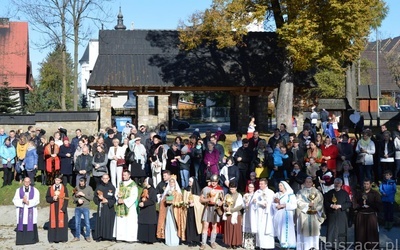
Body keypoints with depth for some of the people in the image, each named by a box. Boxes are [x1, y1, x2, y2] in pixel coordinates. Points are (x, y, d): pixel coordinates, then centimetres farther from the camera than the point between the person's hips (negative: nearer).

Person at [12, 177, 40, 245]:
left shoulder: (35, 190, 5)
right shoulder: (18, 190, 7)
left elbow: (37, 200, -6)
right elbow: (15, 200, -2)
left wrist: (28, 202, -20)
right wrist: (22, 201, -20)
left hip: (31, 211, -1)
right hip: (21, 211, 1)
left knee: (31, 225, -4)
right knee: (21, 225, -3)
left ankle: (31, 239, 5)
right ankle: (21, 240, 3)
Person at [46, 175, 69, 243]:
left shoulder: (64, 188, 0)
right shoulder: (50, 188, 5)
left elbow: (66, 199, -3)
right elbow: (47, 198, 5)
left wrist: (63, 208, -12)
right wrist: (53, 198, -16)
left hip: (62, 209, -1)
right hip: (53, 209, 1)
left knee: (62, 223, 0)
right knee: (53, 223, 1)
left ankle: (62, 238, 8)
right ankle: (52, 238, 9)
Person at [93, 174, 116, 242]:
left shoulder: (112, 187, 1)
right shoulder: (99, 187, 5)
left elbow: (114, 198, 0)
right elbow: (95, 198, 7)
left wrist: (107, 201, -13)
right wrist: (99, 198, -13)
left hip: (109, 208, -1)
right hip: (101, 208, 1)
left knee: (109, 221, 0)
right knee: (100, 222, 0)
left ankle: (108, 236, 9)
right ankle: (99, 236, 7)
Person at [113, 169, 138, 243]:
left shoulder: (133, 184, -6)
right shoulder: (120, 184, 12)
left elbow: (134, 196, -11)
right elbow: (116, 193, 13)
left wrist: (124, 200, -16)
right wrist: (118, 198, -9)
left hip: (129, 206, -5)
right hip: (120, 206, 5)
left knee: (130, 222, -5)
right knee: (120, 222, 5)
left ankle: (130, 237, 0)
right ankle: (120, 236, 11)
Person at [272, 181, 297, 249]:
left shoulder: (291, 195, 1)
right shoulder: (277, 194, 15)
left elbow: (294, 205, -9)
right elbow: (273, 204, 9)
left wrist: (284, 205, -12)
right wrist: (277, 206, -12)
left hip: (286, 216, -4)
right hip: (278, 216, 5)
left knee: (286, 230, -10)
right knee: (279, 229, 1)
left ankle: (287, 244, -9)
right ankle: (281, 243, 4)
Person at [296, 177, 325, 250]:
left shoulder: (317, 192, 12)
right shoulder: (301, 192, 8)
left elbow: (320, 202, 4)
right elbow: (299, 202, -5)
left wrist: (316, 209, -11)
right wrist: (308, 205, -15)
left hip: (314, 216, 1)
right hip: (304, 216, -1)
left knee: (314, 232, -2)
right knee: (305, 232, -5)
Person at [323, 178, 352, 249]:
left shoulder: (345, 193, 6)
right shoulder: (330, 193, 9)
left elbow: (349, 203, 1)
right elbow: (325, 202, 8)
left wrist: (340, 206, -11)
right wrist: (331, 205, -11)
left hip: (342, 215, 0)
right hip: (332, 215, 0)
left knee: (341, 231, 0)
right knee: (331, 231, -3)